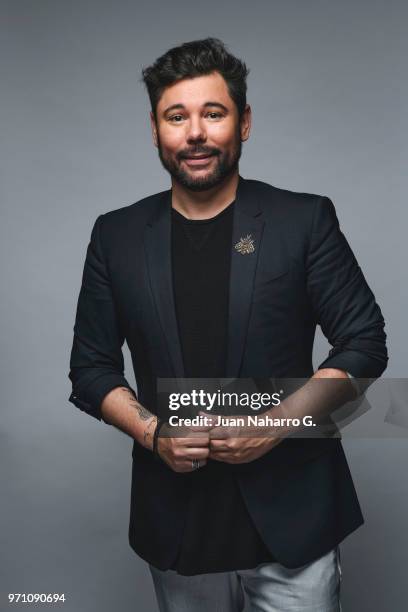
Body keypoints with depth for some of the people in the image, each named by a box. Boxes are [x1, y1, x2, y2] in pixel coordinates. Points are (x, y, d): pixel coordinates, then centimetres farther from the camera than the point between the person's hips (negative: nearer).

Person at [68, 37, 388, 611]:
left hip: (292, 512, -1)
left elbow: (364, 343, -3)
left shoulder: (305, 220, -5)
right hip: (176, 516, 2)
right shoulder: (117, 235, 1)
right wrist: (150, 431, -11)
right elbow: (91, 367, 6)